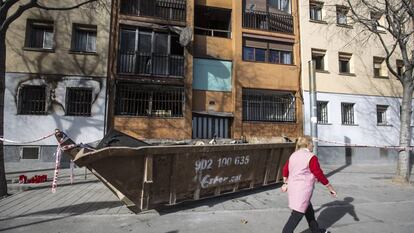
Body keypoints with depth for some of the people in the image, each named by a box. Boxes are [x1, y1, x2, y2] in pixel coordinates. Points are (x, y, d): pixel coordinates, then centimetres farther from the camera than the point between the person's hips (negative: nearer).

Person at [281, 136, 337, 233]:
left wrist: (286, 183, 30)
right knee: (296, 216, 0)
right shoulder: (311, 157, -15)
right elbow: (319, 175, -13)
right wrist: (331, 188, -1)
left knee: (309, 211, 25)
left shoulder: (293, 155, 9)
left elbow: (285, 169, 17)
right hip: (302, 190, -9)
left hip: (292, 188, 9)